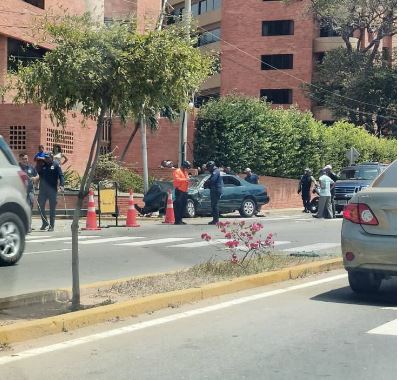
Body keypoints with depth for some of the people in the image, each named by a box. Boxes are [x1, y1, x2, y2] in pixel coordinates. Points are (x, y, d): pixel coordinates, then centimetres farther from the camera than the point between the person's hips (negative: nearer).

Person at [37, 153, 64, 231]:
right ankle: (44, 222, 20)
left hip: (52, 189, -3)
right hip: (42, 189, 3)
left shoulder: (56, 165, 1)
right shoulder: (42, 166, 11)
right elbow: (38, 174, 11)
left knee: (52, 207, 2)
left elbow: (61, 175, -7)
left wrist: (61, 185, -20)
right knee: (40, 206, 2)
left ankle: (51, 225, 8)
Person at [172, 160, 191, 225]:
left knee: (183, 206, 8)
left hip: (185, 191, 9)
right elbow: (177, 179, -20)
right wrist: (185, 179, -22)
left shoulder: (185, 172, 23)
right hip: (179, 191, -9)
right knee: (178, 206, -10)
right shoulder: (177, 171, -5)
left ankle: (180, 220, 13)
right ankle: (177, 220, -11)